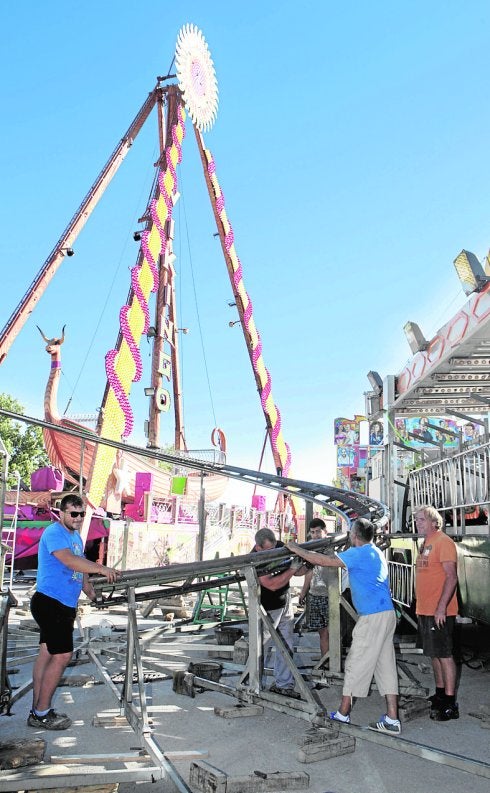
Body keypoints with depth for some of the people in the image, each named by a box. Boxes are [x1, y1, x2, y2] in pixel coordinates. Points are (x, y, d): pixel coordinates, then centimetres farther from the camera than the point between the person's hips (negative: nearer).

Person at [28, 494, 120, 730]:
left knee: (46, 655, 13)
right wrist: (102, 569, -33)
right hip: (50, 603, -10)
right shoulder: (54, 533, -15)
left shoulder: (76, 536, 16)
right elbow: (69, 560, -30)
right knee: (62, 656, -9)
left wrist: (87, 585, 10)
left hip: (64, 606, 10)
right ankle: (42, 714, 1)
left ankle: (37, 712, 21)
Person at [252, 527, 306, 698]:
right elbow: (273, 584, -29)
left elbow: (296, 571, 6)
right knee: (259, 649, 4)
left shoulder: (280, 546, -6)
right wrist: (292, 568, -30)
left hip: (285, 604, 6)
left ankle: (283, 684, 22)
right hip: (267, 610, -6)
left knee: (286, 647, 11)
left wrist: (306, 566, -15)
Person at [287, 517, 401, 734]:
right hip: (386, 614, 9)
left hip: (373, 617, -9)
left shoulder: (360, 553, -12)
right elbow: (340, 562, 30)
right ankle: (392, 720, 11)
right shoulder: (374, 552, 17)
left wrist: (296, 549, -6)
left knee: (356, 664, 2)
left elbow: (325, 561, -15)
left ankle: (342, 713, 13)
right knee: (385, 666, 10)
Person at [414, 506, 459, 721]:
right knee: (434, 654, 16)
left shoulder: (443, 542, -14)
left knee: (444, 655, -3)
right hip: (425, 611, 9)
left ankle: (450, 703, 4)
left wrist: (441, 607, -24)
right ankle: (440, 694, 28)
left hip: (439, 612, -9)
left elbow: (451, 577, -20)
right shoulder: (426, 544, 15)